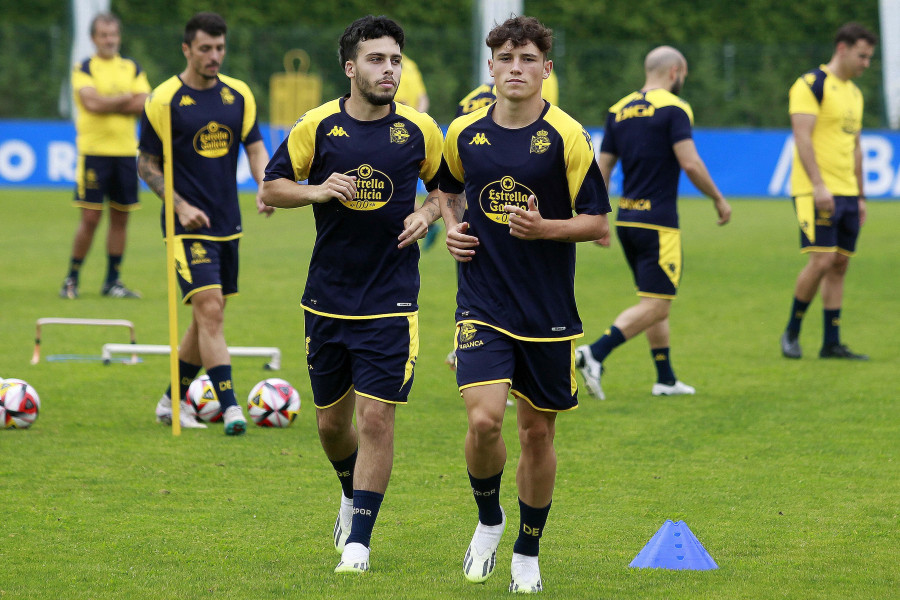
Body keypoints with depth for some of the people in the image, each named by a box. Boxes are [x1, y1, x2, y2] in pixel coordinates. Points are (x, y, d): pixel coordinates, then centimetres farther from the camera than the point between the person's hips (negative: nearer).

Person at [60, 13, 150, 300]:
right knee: (90, 218, -6)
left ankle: (112, 280, 14)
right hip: (93, 150, -4)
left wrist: (107, 103, -10)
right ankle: (72, 278, 6)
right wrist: (126, 99, -5)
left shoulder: (132, 69, 11)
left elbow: (143, 105, -2)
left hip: (125, 151, 4)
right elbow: (91, 102, -16)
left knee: (120, 217, 5)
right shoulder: (84, 69, 0)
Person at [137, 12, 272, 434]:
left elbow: (255, 148, 9)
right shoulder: (164, 100, -7)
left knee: (208, 317, 12)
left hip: (228, 224, 6)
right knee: (209, 311, -17)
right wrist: (181, 206, -13)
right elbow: (147, 165, -2)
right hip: (189, 226, -6)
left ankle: (173, 400, 27)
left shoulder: (239, 95, 6)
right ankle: (230, 408, -19)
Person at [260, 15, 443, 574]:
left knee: (376, 419, -9)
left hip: (391, 302, -2)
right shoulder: (318, 125, -3)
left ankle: (358, 540, -1)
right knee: (332, 420, 13)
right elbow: (271, 187, 4)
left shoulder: (420, 130, -2)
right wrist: (318, 191, -14)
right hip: (327, 298, 2)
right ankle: (352, 494, 43)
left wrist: (426, 215, -6)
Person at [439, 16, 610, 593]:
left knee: (538, 431, 7)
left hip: (549, 309, -1)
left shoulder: (566, 136, -7)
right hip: (482, 305, 1)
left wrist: (544, 227, -22)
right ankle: (489, 520, 11)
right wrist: (452, 226, 3)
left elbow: (598, 223, -5)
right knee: (484, 419, -17)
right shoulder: (464, 133, 2)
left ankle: (528, 551, 26)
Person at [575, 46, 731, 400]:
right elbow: (690, 163, -17)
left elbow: (602, 168, 11)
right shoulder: (672, 108, -10)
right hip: (658, 222, -8)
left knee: (655, 303, 17)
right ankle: (594, 354, -21)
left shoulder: (619, 111, 11)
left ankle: (666, 379, 20)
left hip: (626, 219, 8)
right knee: (655, 306, -6)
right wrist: (718, 199, -3)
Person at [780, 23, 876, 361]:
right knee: (821, 260, -14)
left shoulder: (854, 93, 18)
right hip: (816, 191, -8)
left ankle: (831, 344, 9)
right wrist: (818, 186, -23)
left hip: (846, 193, 8)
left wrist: (860, 196, 21)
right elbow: (802, 137, -16)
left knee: (840, 264, 6)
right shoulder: (812, 85, -8)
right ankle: (791, 332, 2)